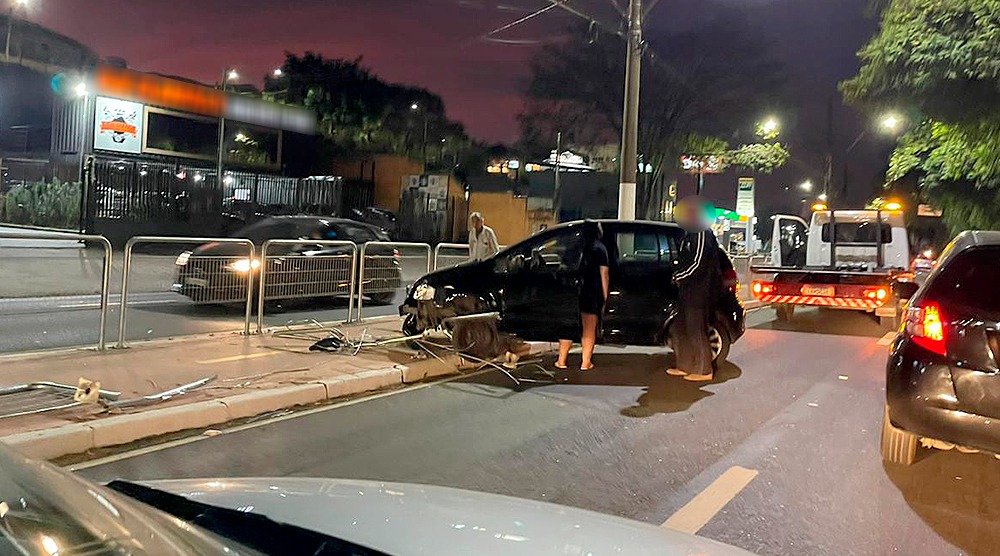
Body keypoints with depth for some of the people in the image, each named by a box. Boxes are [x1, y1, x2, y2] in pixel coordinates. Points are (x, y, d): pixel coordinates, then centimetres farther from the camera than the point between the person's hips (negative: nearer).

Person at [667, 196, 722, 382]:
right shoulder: (690, 234, 15)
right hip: (688, 291, 10)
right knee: (679, 328, 15)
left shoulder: (701, 234, -15)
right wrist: (679, 275, 8)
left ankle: (704, 371, 6)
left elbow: (698, 264, -20)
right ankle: (685, 366, 25)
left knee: (696, 331, -4)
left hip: (698, 291, -10)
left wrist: (680, 277, -11)